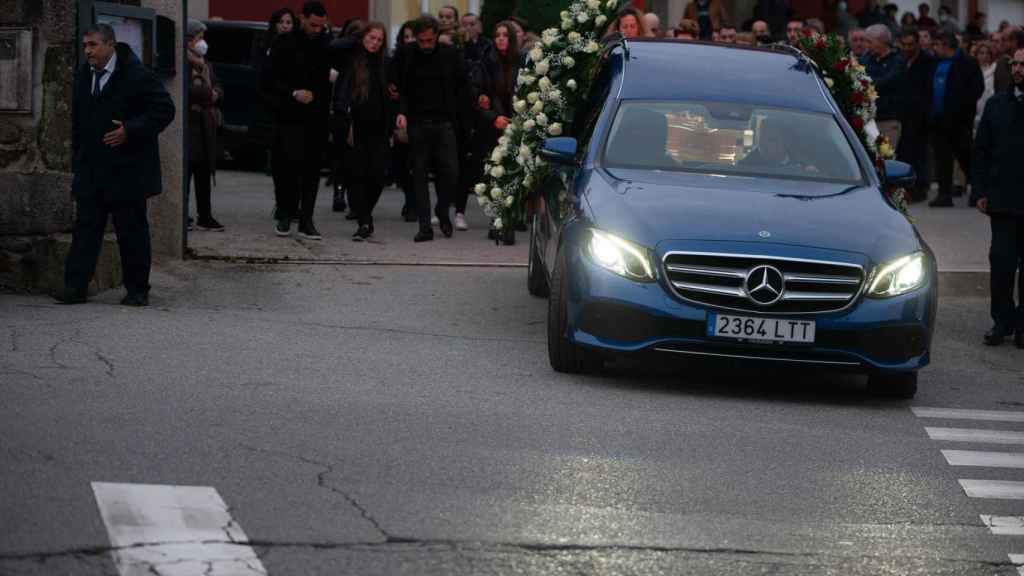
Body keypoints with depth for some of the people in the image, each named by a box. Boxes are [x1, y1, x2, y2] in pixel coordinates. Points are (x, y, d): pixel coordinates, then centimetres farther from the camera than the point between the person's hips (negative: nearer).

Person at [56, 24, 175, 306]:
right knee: (85, 227, 0)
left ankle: (137, 290, 9)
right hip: (90, 171, 5)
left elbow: (164, 110, -11)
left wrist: (130, 131, -18)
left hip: (127, 171, -5)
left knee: (132, 231, 1)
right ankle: (75, 286, -2)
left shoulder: (137, 76, -10)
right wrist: (77, 159, 15)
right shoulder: (83, 76, 12)